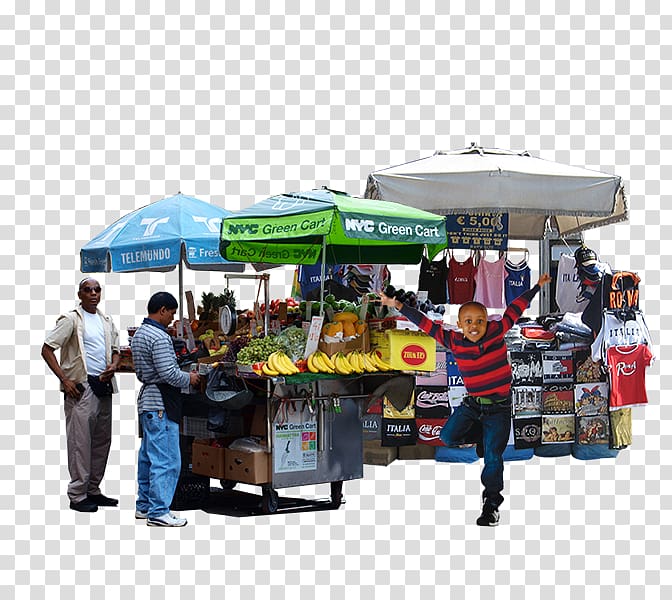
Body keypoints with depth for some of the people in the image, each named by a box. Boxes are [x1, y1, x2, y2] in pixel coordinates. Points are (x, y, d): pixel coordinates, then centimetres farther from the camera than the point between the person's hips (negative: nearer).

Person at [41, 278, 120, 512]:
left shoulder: (106, 321, 15)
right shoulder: (71, 320, -5)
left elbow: (115, 349, 24)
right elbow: (47, 350, -8)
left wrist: (113, 366, 1)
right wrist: (64, 380, -15)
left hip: (104, 387, 7)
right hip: (81, 387, -7)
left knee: (102, 440, 11)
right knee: (80, 442, -7)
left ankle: (93, 490, 20)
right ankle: (77, 495, -2)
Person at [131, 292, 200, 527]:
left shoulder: (139, 334, 15)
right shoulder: (159, 337, -17)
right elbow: (168, 373, -23)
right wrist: (189, 378, -5)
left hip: (146, 399, 11)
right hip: (160, 405, -11)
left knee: (148, 456, 17)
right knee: (166, 459, -8)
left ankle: (144, 505, 24)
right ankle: (158, 512, -8)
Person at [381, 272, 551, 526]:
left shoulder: (497, 332, -9)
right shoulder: (454, 341, -7)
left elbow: (515, 308, 1)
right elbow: (426, 324, -5)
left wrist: (537, 286, 7)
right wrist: (398, 306, -7)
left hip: (498, 406, -3)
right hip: (472, 403, 3)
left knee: (493, 456, -6)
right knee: (448, 436, -12)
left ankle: (491, 502, 7)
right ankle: (481, 436, 17)